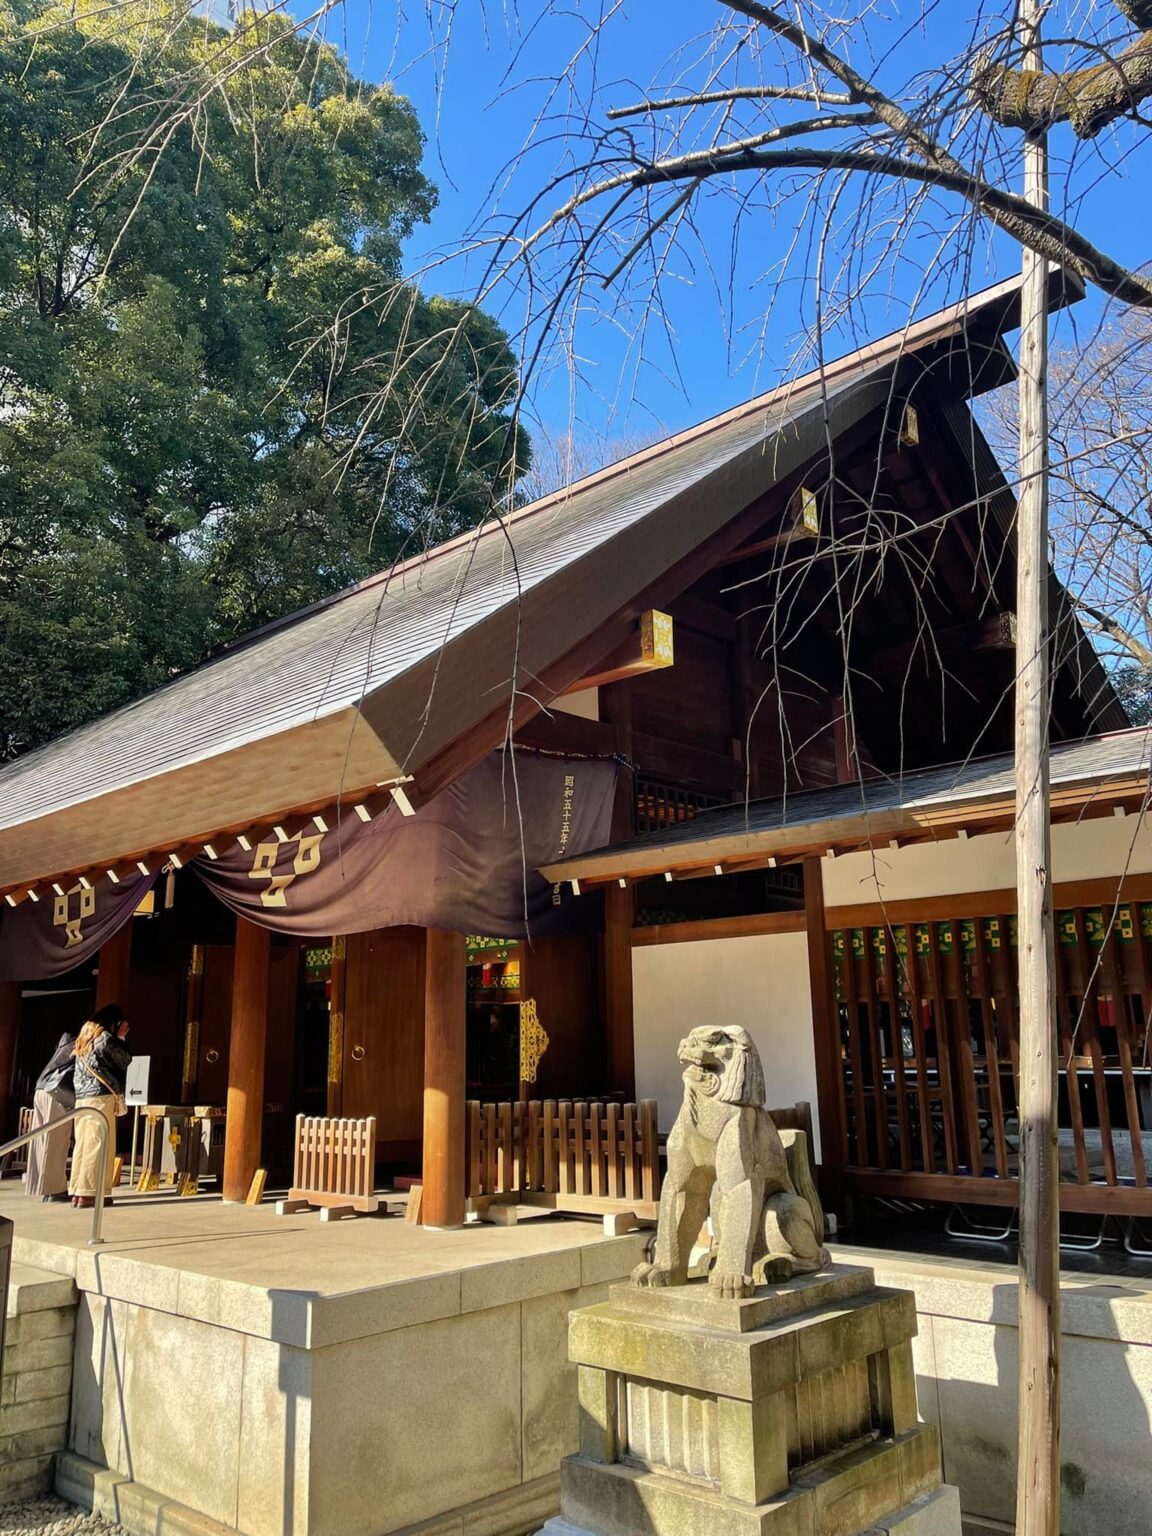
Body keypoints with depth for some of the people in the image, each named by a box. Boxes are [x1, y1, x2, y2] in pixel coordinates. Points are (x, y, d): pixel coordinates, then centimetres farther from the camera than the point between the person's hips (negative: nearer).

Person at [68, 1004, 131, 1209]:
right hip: (101, 1097, -8)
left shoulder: (84, 1037, 17)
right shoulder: (105, 1037, -8)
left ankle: (76, 1191, 8)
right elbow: (124, 1060, -1)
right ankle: (87, 1192, -6)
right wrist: (121, 1037, 7)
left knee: (82, 1144, 8)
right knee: (97, 1145, -5)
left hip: (82, 1097, 8)